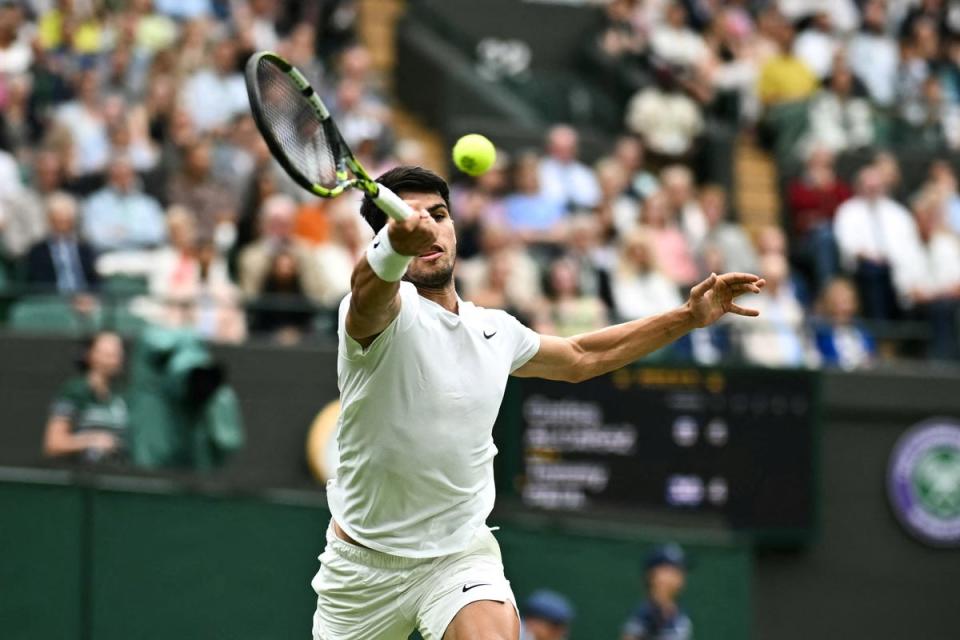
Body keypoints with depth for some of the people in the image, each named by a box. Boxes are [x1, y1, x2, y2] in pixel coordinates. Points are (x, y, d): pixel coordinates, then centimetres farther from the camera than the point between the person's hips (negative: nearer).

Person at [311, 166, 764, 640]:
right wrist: (396, 244, -64)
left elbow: (580, 357, 25)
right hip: (364, 561, -2)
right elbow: (370, 290, -41)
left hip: (462, 554, 2)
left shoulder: (496, 330, 5)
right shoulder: (382, 310, -15)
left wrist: (689, 317, 18)